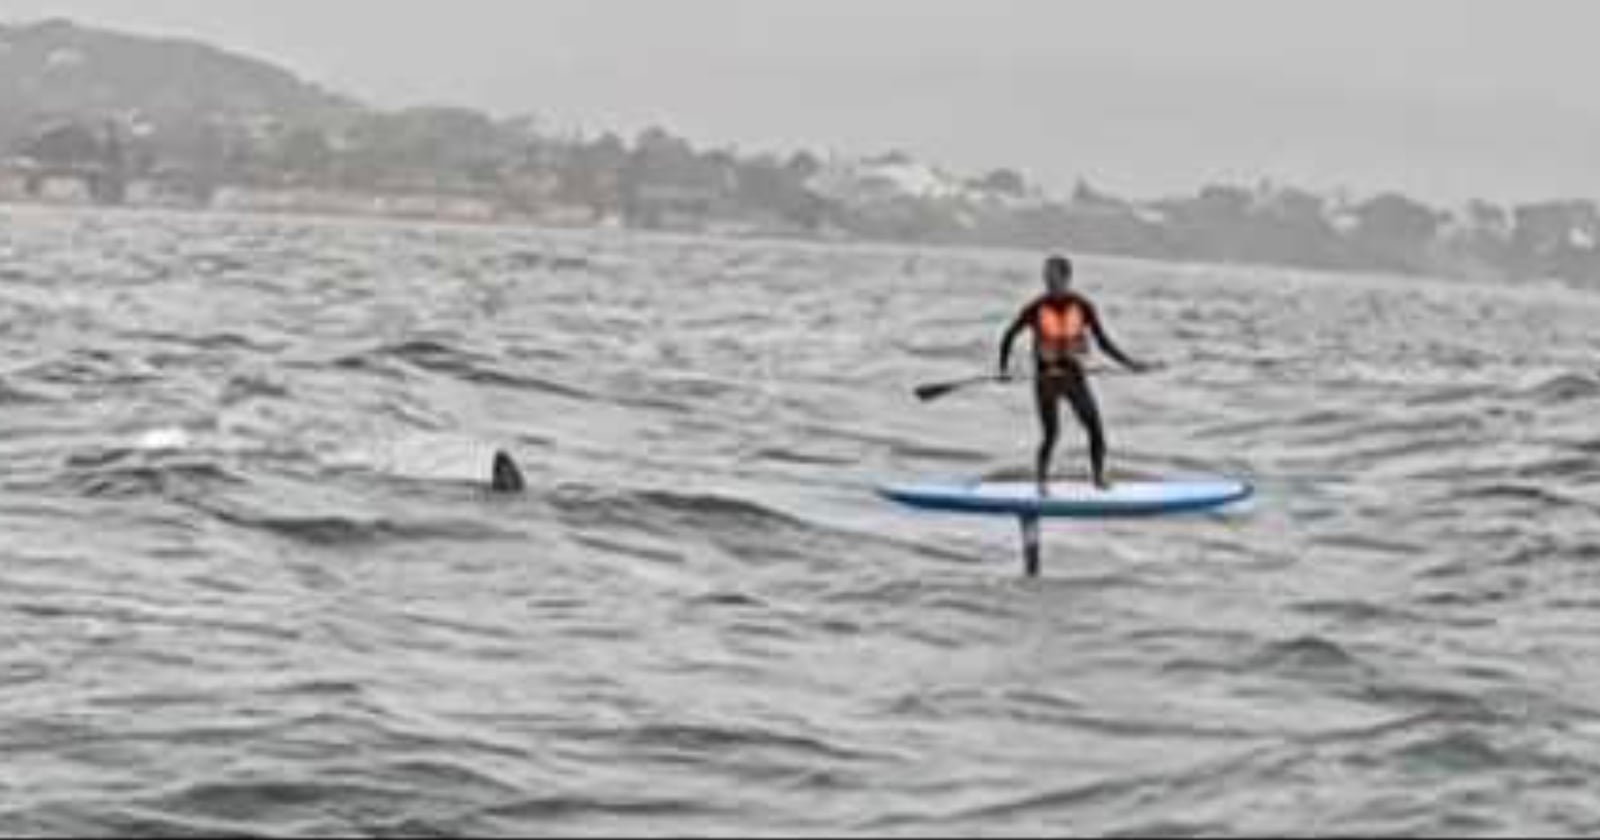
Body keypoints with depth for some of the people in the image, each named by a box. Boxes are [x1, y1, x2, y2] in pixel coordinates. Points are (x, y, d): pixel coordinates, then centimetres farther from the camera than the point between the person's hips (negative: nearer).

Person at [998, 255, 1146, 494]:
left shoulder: (1082, 306, -2)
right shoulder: (1036, 309, -6)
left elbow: (1103, 341, 4)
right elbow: (1009, 337, 3)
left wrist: (1128, 363, -4)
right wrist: (1004, 368, -8)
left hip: (1074, 377, 2)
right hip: (1046, 378, -2)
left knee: (1095, 428, -11)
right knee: (1051, 435, -8)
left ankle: (1100, 478, 5)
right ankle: (1042, 481, 14)